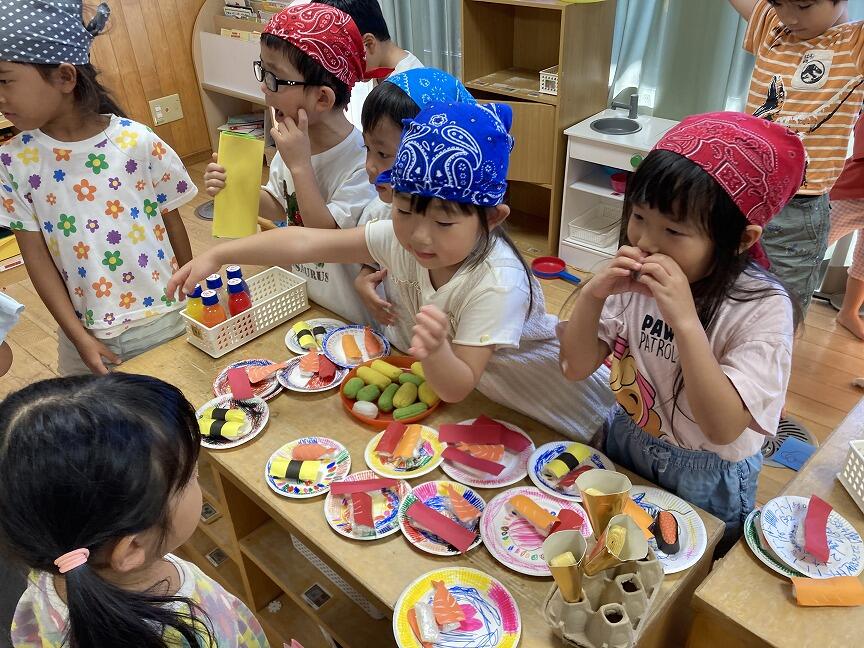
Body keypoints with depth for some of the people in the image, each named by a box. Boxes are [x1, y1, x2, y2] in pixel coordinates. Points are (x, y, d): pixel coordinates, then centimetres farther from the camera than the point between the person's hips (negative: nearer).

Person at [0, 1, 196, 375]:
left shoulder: (137, 142, -11)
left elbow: (172, 222, 0)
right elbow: (36, 257, -3)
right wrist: (79, 337, -6)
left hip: (165, 320, -1)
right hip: (88, 334, 1)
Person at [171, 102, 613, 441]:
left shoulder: (496, 284, -36)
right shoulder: (400, 237, -20)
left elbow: (456, 388, -32)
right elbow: (307, 242, -18)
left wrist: (435, 352, -54)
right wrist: (218, 254, -19)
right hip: (477, 397, 5)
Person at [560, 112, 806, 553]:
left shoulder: (764, 309, -26)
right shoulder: (635, 281, -16)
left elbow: (723, 429, -32)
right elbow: (576, 367, -11)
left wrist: (686, 322, -41)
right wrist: (593, 295, -29)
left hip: (706, 482, -3)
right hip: (623, 449, 3)